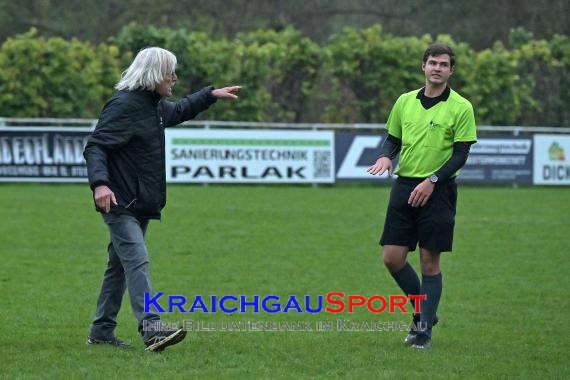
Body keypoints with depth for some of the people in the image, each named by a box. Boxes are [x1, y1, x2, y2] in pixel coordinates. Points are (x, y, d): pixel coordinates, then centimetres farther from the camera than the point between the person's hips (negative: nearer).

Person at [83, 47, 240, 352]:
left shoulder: (155, 106, 14)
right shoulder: (123, 106, -16)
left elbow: (179, 111, 38)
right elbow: (95, 146, -23)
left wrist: (211, 95, 38)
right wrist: (100, 183, -37)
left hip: (141, 205, 10)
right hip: (121, 203, -10)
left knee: (120, 265, 14)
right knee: (137, 262, -19)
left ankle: (102, 331, 21)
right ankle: (152, 330, -29)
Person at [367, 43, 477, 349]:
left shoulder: (461, 107, -5)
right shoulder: (405, 102, 8)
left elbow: (461, 154, -7)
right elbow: (393, 138, 16)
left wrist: (432, 180, -17)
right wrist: (385, 156, -6)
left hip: (438, 190, -4)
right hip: (404, 185, 4)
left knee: (430, 262, -2)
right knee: (392, 257, 0)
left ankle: (424, 329, 8)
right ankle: (423, 312, 21)